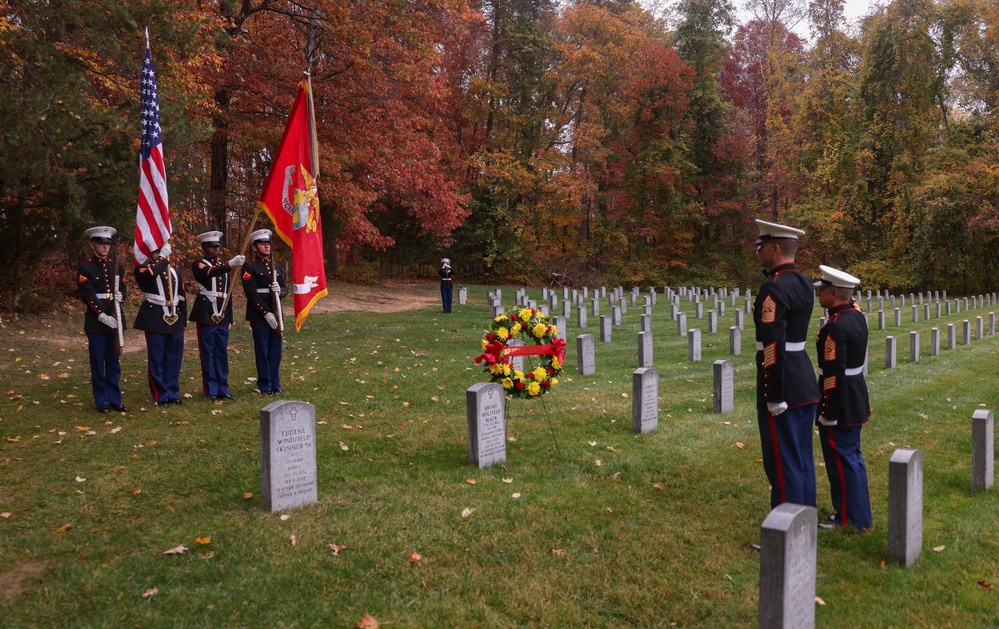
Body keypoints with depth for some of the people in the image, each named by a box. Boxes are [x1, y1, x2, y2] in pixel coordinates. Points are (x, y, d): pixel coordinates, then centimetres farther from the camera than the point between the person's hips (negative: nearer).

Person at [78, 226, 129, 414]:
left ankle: (115, 399, 16)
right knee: (98, 363, 2)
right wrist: (102, 315, -22)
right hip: (96, 321, -4)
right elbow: (88, 295, -11)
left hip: (115, 319, 4)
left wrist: (120, 296, -12)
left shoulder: (117, 268, 13)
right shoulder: (85, 268, -3)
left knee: (113, 363, 9)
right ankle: (102, 401, 10)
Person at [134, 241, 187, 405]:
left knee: (174, 360, 8)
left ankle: (173, 393, 19)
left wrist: (183, 321, 14)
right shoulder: (143, 269, 0)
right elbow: (148, 275, -27)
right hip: (155, 321, -5)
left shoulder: (175, 272, 15)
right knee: (156, 360, 0)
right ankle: (160, 396, 8)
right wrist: (163, 257, -21)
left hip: (175, 321, 5)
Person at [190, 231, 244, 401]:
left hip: (222, 315, 6)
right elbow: (209, 273, -27)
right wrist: (230, 264, -43)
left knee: (222, 354, 8)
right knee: (208, 353, 0)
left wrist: (229, 318, 17)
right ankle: (211, 390, 6)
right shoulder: (198, 264, -3)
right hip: (206, 315, -6)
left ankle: (222, 389, 14)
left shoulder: (224, 266, 16)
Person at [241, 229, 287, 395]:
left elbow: (285, 289, 15)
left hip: (276, 315, 5)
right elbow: (251, 293, -12)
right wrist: (266, 313, -17)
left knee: (276, 351, 8)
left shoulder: (276, 266, 15)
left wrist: (280, 290, -10)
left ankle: (275, 384, 18)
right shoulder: (249, 267, -4)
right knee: (262, 351, 1)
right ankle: (265, 386, 10)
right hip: (259, 316, -5)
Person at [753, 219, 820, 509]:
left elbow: (774, 347, -22)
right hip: (805, 382, 9)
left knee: (783, 462, 1)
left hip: (784, 385, -9)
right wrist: (772, 271, 8)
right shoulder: (804, 283, 8)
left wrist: (774, 397, -19)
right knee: (802, 457, 17)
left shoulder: (773, 288, -19)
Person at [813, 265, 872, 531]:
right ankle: (859, 514, 31)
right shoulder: (857, 314, 2)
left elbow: (834, 375, -24)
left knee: (842, 460, 1)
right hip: (857, 400, 10)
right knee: (852, 456, 19)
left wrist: (828, 416, -20)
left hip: (840, 404, -10)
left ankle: (850, 520, 12)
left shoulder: (834, 327, -24)